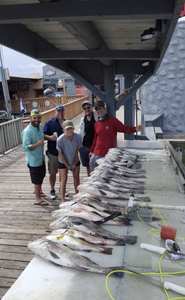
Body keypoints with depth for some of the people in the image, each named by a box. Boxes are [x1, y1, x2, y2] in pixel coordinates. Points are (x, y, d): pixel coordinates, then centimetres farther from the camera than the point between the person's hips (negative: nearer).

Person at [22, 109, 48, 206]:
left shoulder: (40, 126, 1)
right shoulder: (27, 131, -25)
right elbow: (25, 147, -28)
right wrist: (37, 144, -35)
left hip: (41, 158, 9)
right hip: (33, 160, -9)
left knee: (41, 176, 26)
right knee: (37, 180, 3)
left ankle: (38, 190, 51)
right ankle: (38, 199, 19)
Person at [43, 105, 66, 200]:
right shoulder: (49, 122, -3)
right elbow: (43, 135, -7)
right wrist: (50, 137, -25)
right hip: (53, 152, -3)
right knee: (52, 173, 6)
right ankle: (52, 190, 22)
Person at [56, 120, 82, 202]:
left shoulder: (77, 137, -22)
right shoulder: (60, 140, -29)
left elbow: (77, 150, -8)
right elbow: (60, 154, -16)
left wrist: (74, 163, -4)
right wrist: (66, 165, -10)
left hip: (75, 160, 3)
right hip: (63, 162, -3)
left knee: (76, 177, 14)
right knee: (64, 179, -3)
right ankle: (62, 199, 4)